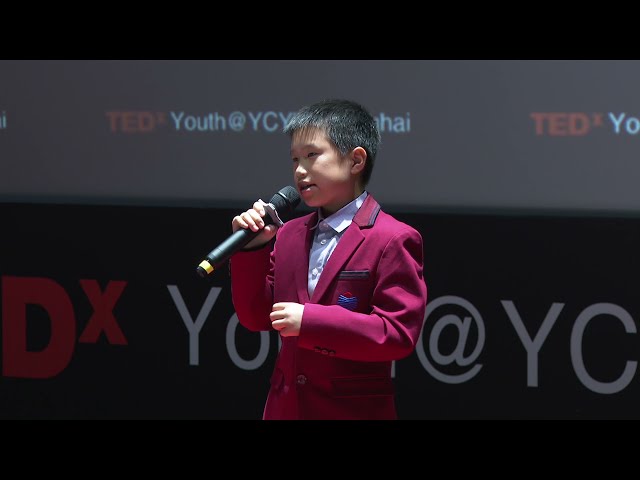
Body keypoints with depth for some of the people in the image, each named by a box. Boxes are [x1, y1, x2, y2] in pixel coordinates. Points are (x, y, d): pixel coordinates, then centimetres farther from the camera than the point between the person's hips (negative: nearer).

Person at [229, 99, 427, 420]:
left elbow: (399, 334, -18)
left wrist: (310, 321, -23)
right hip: (285, 406, 6)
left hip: (354, 410, -6)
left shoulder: (392, 240, -10)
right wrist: (252, 249, -2)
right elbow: (256, 318, 12)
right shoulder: (288, 235, 12)